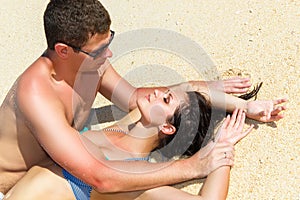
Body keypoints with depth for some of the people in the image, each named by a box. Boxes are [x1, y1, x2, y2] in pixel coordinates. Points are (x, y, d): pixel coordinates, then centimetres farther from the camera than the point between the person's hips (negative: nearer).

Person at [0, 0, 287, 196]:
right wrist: (192, 167, -38)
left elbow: (133, 97, 2)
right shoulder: (37, 94, -38)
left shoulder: (90, 63, -14)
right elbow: (100, 178, -43)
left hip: (51, 166, 6)